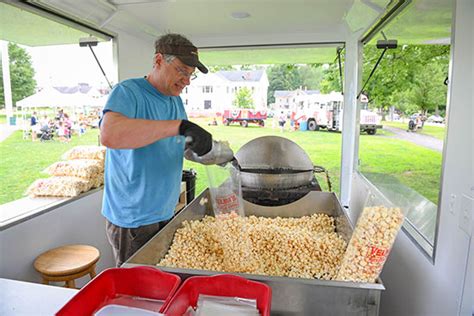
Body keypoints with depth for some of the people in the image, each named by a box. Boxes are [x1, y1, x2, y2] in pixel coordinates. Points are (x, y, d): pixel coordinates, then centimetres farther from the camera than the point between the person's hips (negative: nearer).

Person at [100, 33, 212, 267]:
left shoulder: (176, 100, 8)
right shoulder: (128, 92, -16)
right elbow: (109, 134, -37)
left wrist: (214, 151, 0)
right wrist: (180, 125, -40)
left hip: (165, 213, 8)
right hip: (132, 219, -7)